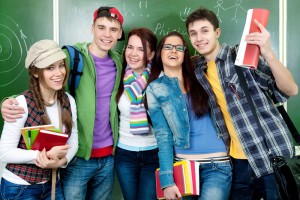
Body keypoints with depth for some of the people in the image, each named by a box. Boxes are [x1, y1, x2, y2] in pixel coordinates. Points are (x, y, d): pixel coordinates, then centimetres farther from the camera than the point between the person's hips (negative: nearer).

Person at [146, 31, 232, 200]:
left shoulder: (198, 78, 8)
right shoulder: (155, 89, 1)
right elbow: (162, 136, -4)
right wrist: (167, 181, -8)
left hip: (217, 165, 1)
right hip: (183, 166, -1)